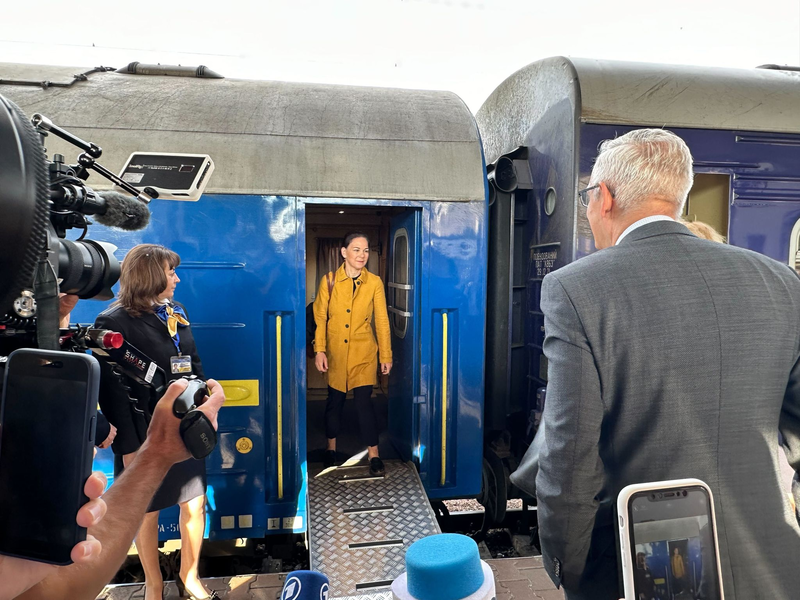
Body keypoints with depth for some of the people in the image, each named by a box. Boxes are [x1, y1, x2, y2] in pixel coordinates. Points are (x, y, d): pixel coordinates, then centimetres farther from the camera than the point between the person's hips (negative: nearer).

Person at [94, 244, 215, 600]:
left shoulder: (177, 312, 7)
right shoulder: (114, 322, -12)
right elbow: (113, 391, -14)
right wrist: (128, 446, -14)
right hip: (146, 435, -5)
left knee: (195, 505, 11)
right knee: (148, 513, 14)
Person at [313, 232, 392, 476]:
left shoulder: (374, 282, -4)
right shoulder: (329, 280, -4)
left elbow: (382, 321, -2)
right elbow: (320, 318, -1)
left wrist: (386, 355, -2)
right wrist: (319, 350, -7)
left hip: (364, 353, -1)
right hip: (335, 352, 1)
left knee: (364, 401, -3)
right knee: (334, 400, 12)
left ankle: (373, 454, 12)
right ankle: (331, 448, 34)